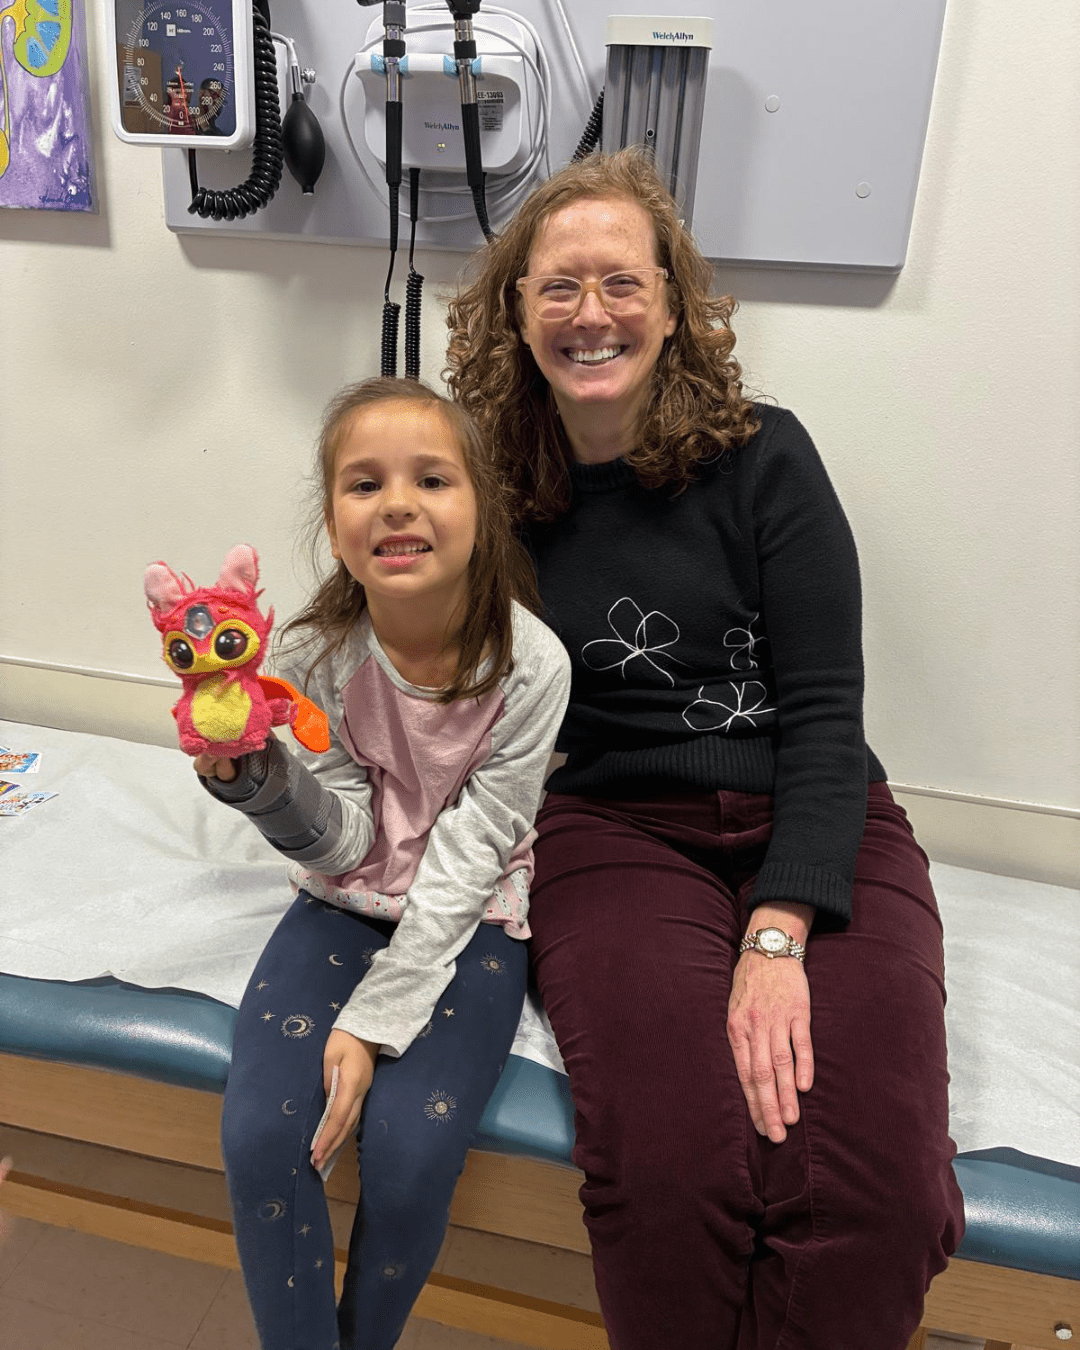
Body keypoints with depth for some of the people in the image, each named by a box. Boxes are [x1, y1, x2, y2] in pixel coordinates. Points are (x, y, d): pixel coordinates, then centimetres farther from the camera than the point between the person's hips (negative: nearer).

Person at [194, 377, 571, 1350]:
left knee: (411, 1151, -18)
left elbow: (465, 861, -17)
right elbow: (345, 842, -10)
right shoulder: (318, 653, -14)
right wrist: (252, 775, -30)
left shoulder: (530, 663, -19)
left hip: (469, 922, -2)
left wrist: (375, 1018, -20)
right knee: (259, 1133, -16)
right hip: (347, 905, 2)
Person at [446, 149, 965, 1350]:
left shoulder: (762, 458, 1)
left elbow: (823, 709, -5)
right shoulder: (497, 494, 7)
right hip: (618, 829, 0)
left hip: (815, 826, 0)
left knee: (873, 1185, -25)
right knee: (669, 1170, -27)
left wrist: (777, 937, -18)